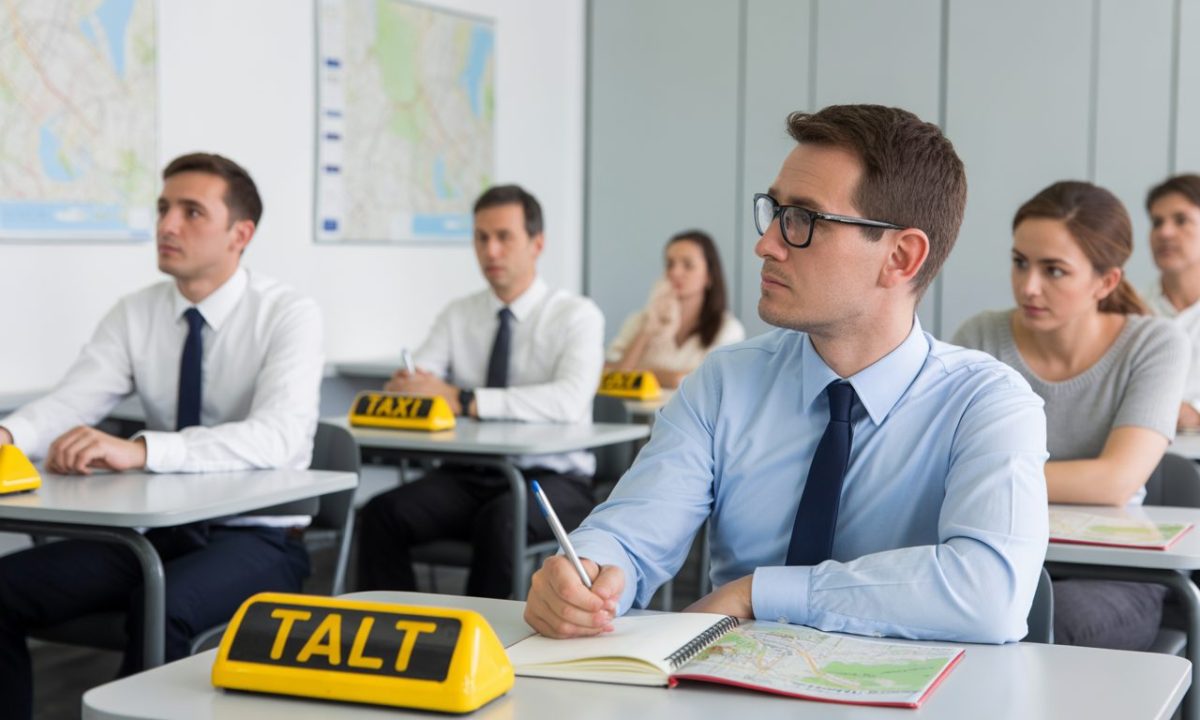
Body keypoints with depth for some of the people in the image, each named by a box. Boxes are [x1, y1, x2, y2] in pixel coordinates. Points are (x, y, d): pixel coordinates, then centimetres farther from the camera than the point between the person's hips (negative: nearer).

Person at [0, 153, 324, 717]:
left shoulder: (288, 314, -12)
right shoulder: (134, 314, 4)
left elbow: (277, 436, -28)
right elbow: (70, 402, -9)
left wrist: (138, 450, -41)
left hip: (257, 537, -5)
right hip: (159, 527, 5)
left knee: (162, 604, -35)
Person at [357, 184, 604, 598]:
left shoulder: (576, 315, -4)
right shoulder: (458, 315, 11)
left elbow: (569, 400, -23)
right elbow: (408, 387, -1)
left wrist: (464, 401, -30)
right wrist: (403, 387, -28)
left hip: (552, 480, -4)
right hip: (468, 476, 4)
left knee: (500, 518, -36)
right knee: (383, 512, -23)